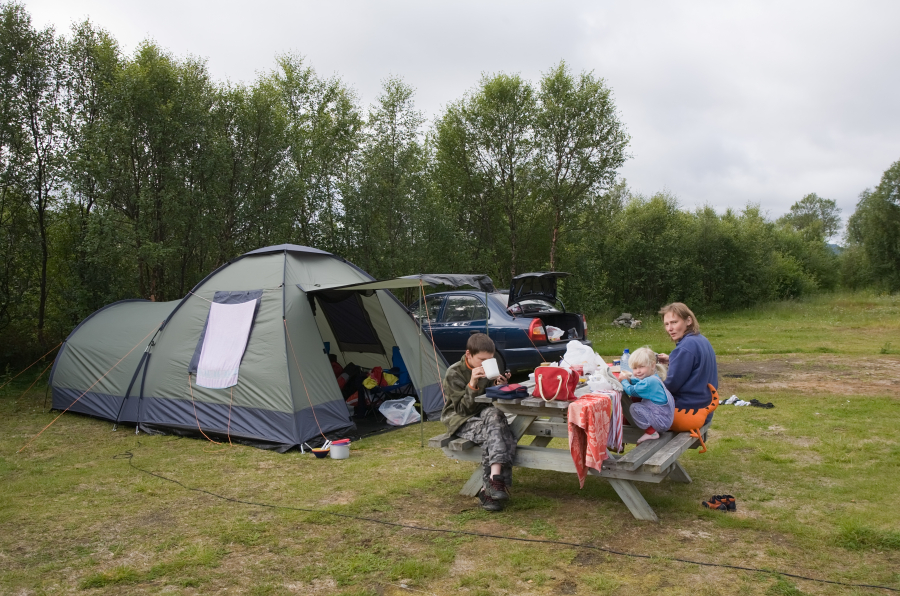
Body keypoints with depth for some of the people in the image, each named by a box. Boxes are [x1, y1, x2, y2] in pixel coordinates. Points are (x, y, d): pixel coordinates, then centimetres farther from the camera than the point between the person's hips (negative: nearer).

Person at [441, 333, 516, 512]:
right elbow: (462, 409, -16)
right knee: (489, 433, -34)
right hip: (459, 420, -4)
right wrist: (472, 384, -29)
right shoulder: (454, 374, -11)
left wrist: (498, 387, -10)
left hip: (483, 413, 5)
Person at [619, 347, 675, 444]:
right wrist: (629, 378, 0)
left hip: (662, 421, -11)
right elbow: (638, 383, 20)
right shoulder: (654, 378, 9)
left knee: (634, 408, -22)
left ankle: (651, 432, -9)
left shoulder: (649, 382, -24)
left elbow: (631, 391, -17)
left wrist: (624, 381, 2)